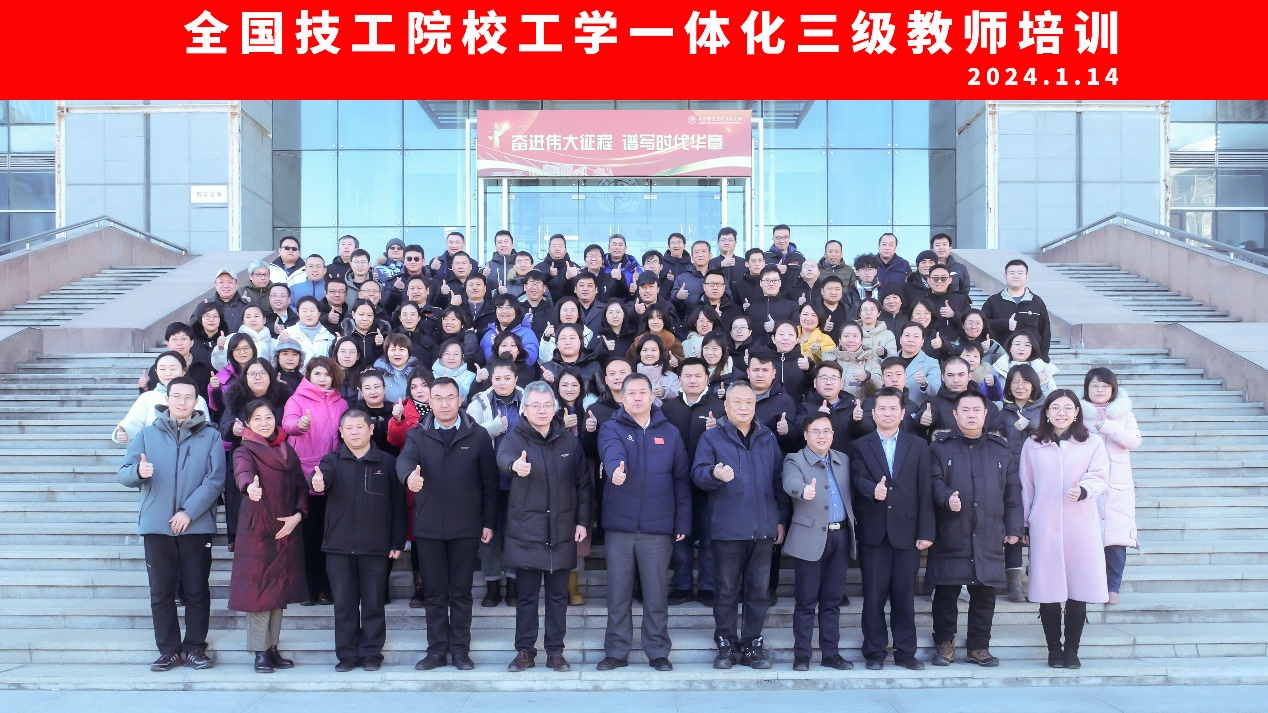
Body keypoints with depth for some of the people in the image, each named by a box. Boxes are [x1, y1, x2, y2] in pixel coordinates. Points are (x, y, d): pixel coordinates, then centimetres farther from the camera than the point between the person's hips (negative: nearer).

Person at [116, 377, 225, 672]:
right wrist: (138, 472, -20)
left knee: (197, 590, 3)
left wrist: (189, 512, -13)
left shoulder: (210, 436, 4)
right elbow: (124, 473, 4)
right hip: (157, 526, 2)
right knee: (161, 591, 4)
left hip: (197, 525, -1)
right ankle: (168, 649, 13)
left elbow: (215, 479, -4)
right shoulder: (148, 434, 10)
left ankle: (194, 648, 12)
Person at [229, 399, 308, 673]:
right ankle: (260, 652, 5)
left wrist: (298, 515, -5)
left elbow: (301, 486, 12)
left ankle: (273, 648, 19)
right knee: (259, 589, -4)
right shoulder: (245, 451, -2)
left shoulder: (288, 451, 13)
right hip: (256, 529, -5)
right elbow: (242, 471, -25)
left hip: (286, 530, 5)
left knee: (281, 590, 9)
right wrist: (250, 486, -48)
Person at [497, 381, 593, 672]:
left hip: (562, 532, 2)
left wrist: (582, 520, 3)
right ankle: (525, 650, 18)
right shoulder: (515, 438, -3)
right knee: (527, 595, 7)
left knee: (558, 595, 9)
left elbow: (582, 482, 9)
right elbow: (503, 456, -27)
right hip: (525, 531, -2)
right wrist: (515, 464, -50)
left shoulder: (569, 440, 5)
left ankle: (555, 651, 19)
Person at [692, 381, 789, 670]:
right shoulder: (712, 437, 3)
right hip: (728, 528, -3)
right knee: (727, 591, 4)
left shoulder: (767, 438, 12)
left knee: (759, 592, 7)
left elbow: (779, 480, 12)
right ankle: (726, 646, 14)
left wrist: (782, 518, 7)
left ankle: (751, 646, 16)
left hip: (763, 528, 3)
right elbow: (698, 473, -8)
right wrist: (714, 474, -30)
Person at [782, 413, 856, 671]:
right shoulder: (795, 460, -2)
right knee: (806, 600, 0)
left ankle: (830, 653, 17)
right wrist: (804, 490, -44)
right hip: (810, 537, -4)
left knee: (832, 600, 10)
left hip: (840, 536, 4)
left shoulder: (844, 460, 15)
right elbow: (791, 483, -23)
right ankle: (801, 654, 8)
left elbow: (851, 494, 12)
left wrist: (853, 525, -2)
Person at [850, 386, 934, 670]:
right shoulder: (860, 446, 8)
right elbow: (858, 478, -8)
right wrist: (872, 490, -31)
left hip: (907, 530, 0)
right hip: (873, 531, 0)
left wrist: (926, 531, -3)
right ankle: (874, 652, 13)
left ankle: (905, 651, 16)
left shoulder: (918, 446, 9)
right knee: (874, 594, 4)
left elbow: (925, 491, 3)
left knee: (905, 594, 6)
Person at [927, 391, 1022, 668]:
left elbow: (1012, 490, 12)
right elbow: (934, 480, -3)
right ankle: (944, 644, 15)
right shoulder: (941, 445, 6)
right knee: (946, 592, 2)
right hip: (951, 535, -2)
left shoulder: (1000, 448, 12)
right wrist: (946, 498, -24)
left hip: (989, 537, 2)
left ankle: (979, 647, 18)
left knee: (984, 594, 6)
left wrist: (1013, 528, 7)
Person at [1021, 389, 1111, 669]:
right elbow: (1026, 485, 11)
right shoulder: (1033, 444, 8)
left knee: (1079, 590, 0)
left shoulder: (1092, 442, 5)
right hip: (1044, 526, 1)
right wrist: (1025, 522, 10)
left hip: (1081, 526, 0)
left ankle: (1072, 649, 13)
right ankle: (1054, 648, 12)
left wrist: (1084, 490, -23)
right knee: (1048, 589, 1)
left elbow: (1100, 477, -2)